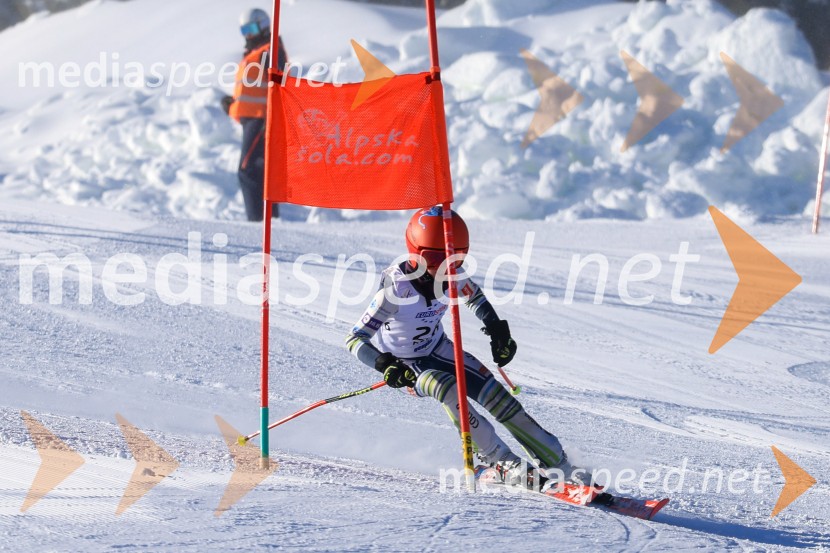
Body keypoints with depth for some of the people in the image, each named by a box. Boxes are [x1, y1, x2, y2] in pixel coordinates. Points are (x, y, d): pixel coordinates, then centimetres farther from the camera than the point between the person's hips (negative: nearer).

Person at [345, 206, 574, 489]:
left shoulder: (451, 275, -17)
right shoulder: (396, 288, -33)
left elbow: (475, 297, 8)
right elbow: (354, 339, -31)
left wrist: (497, 330, -1)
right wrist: (384, 364, -46)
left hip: (438, 349, 5)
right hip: (404, 365, -5)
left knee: (492, 391, -12)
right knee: (449, 390, -32)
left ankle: (554, 459, -4)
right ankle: (503, 465, -28)